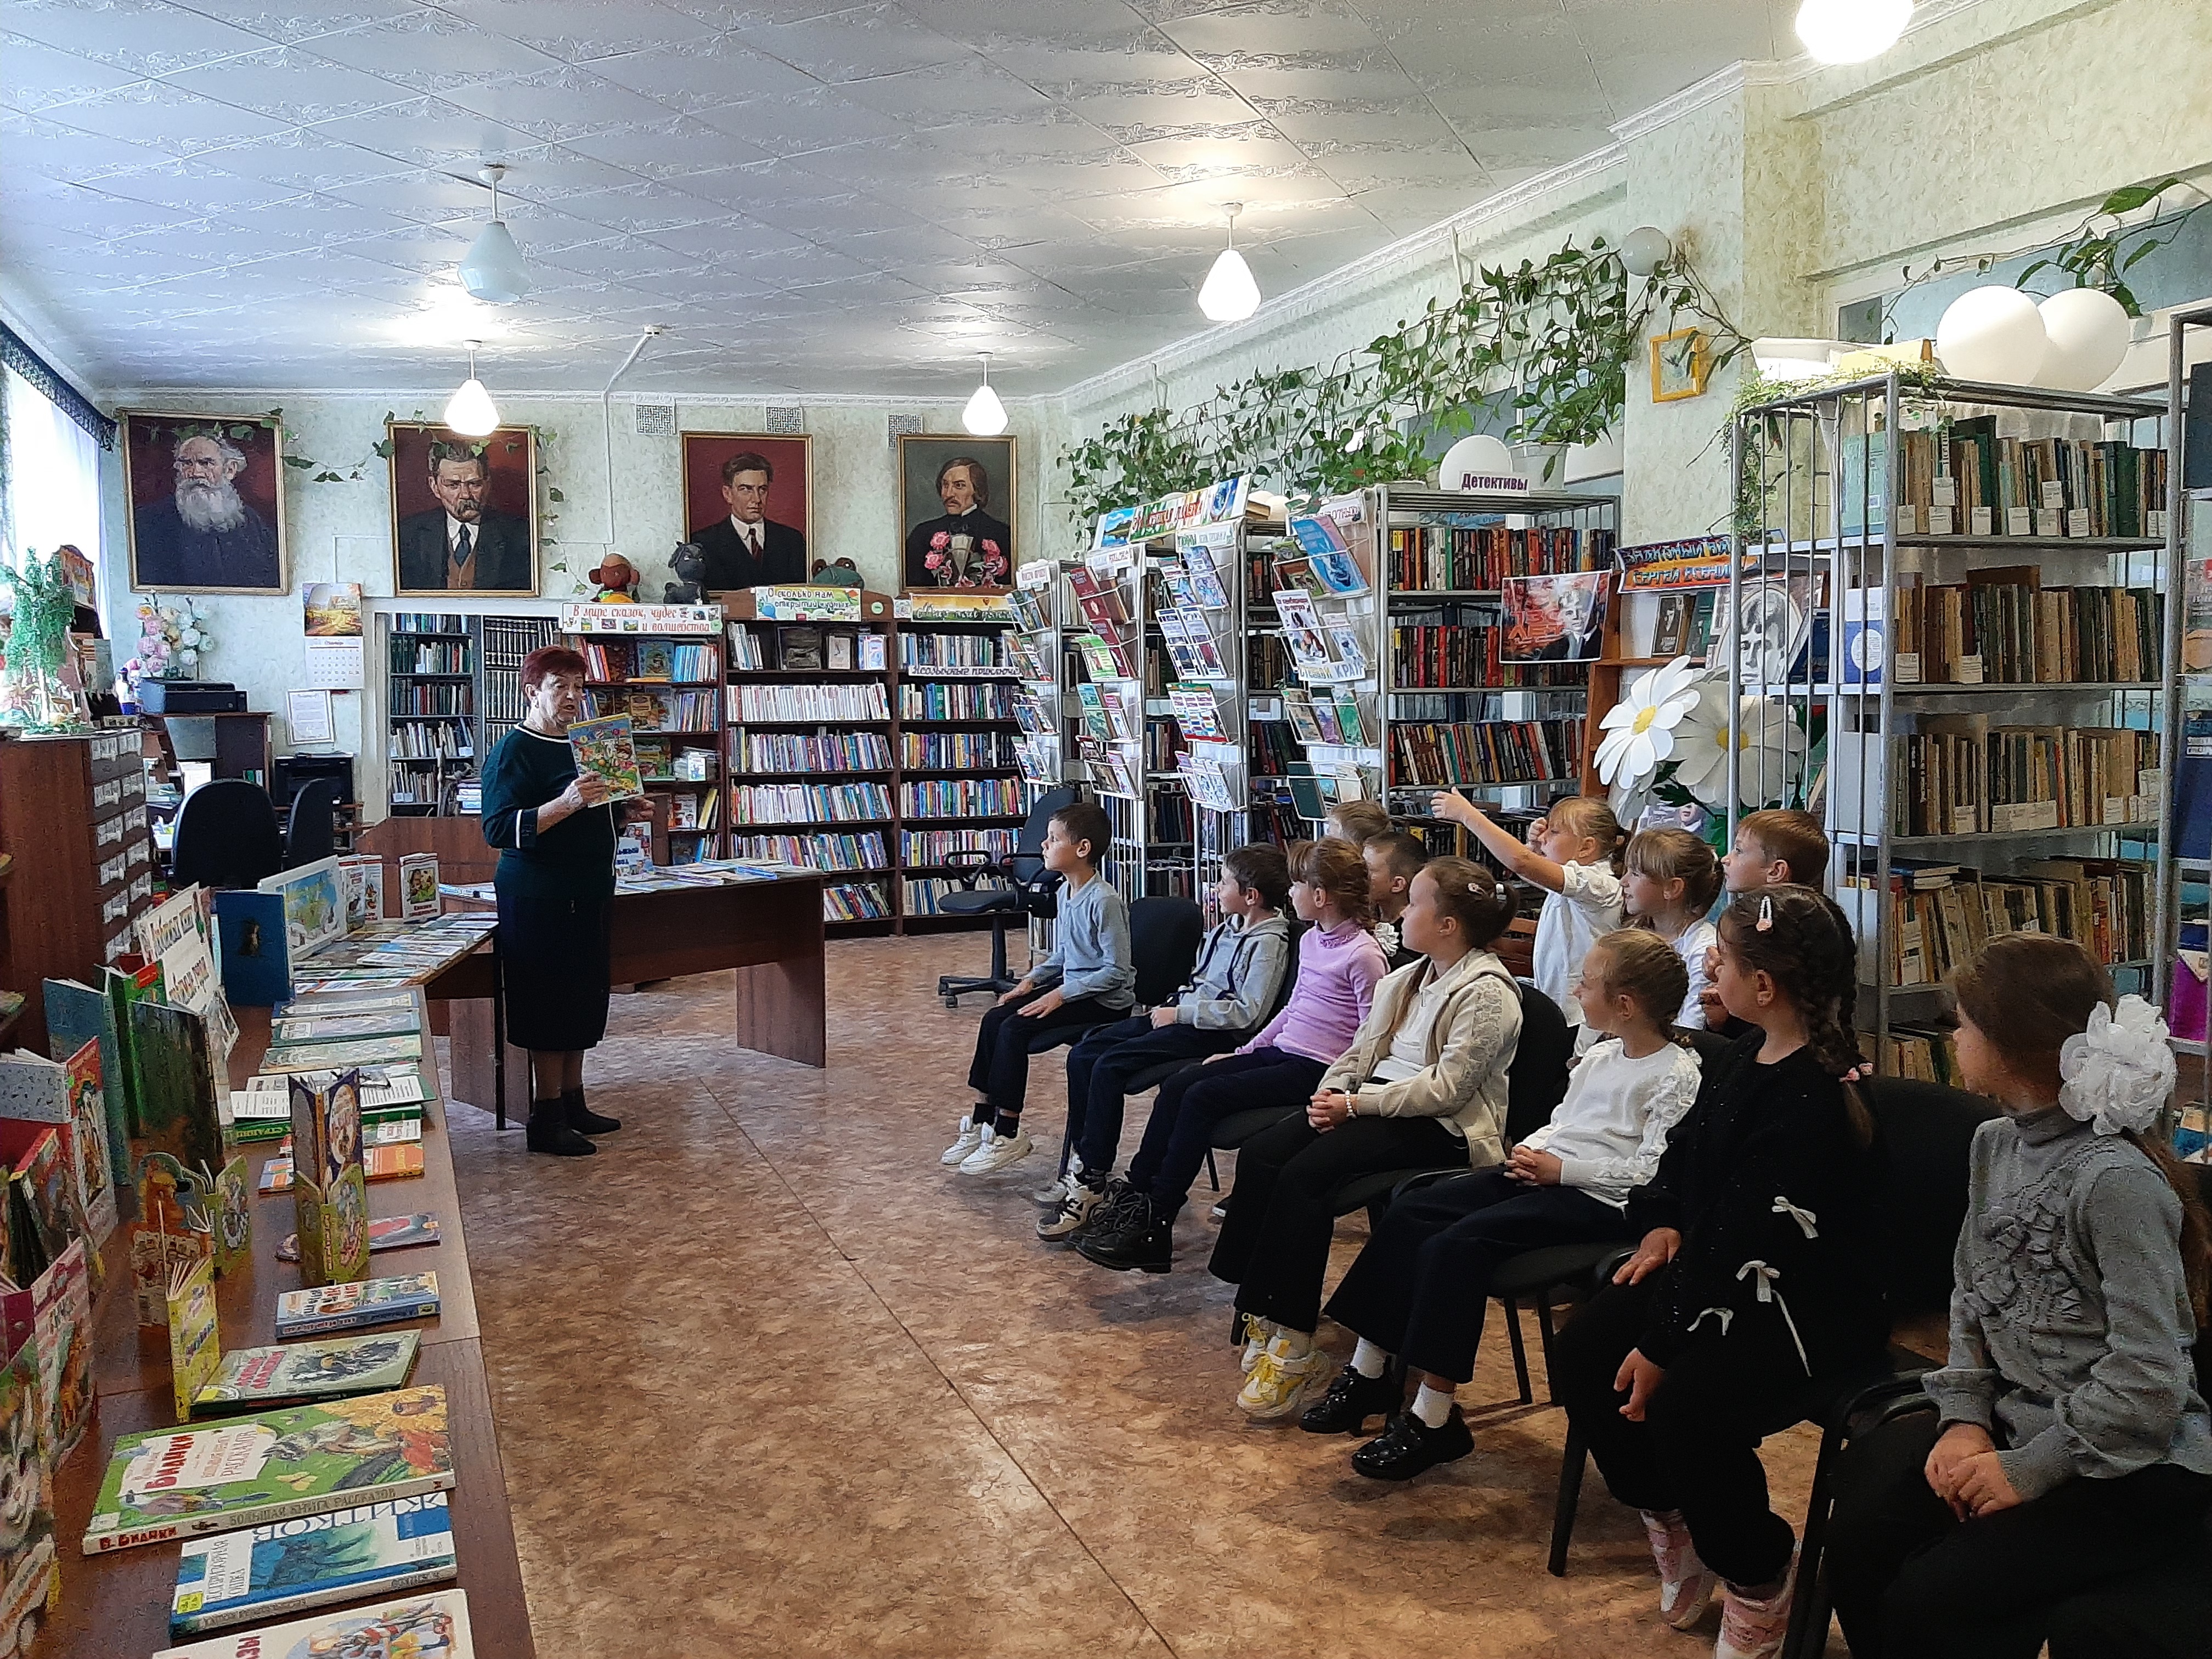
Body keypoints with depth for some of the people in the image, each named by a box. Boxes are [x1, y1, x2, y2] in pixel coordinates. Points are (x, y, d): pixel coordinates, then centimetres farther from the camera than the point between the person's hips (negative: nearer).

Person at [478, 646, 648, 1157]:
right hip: (539, 897, -9)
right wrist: (565, 804, -32)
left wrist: (625, 811, 12)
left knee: (583, 1001, 13)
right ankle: (546, 1119, 3)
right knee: (550, 1005, -5)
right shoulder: (514, 751, -11)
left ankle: (573, 1103, 23)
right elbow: (499, 830, -21)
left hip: (586, 892, 9)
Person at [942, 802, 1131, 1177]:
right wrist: (1033, 979, 4)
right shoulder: (1065, 891, 8)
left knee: (1014, 1029, -20)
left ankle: (1007, 1136, -11)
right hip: (1071, 987, 9)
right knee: (994, 1019, -4)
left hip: (1105, 1001, -9)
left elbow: (1116, 970, -21)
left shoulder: (1104, 901, -21)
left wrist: (1061, 994, -22)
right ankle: (981, 1121, 1)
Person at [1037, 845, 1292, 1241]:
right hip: (1181, 1013, 10)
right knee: (1082, 1055, -4)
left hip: (1215, 1033, -10)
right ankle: (1082, 1164, 0)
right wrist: (1173, 1005, 10)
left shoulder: (1269, 942, -14)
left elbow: (1248, 1013, -21)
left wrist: (1180, 1013, -17)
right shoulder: (1227, 927, 15)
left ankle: (1092, 1182, -15)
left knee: (1109, 1067, -23)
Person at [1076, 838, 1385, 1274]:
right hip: (1280, 1051, 9)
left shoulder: (1363, 955, -14)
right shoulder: (1312, 940, 14)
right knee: (1177, 1084, -6)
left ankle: (1153, 1229, -16)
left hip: (1315, 1070, -9)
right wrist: (1244, 1051, 19)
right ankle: (1136, 1194, -1)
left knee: (1202, 1097, -20)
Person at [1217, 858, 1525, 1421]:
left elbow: (1447, 1087, -20)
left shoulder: (1487, 993, -12)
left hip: (1442, 1127, -9)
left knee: (1306, 1173, -28)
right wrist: (1331, 1090, -4)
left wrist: (1358, 1103, -19)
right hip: (1377, 1103, 9)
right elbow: (1364, 1049, 17)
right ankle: (1262, 1314, -13)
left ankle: (1293, 1347, -21)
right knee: (1260, 1153, -14)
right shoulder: (1408, 980, 17)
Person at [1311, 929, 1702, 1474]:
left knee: (1457, 1243, -27)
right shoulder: (1601, 1056, 17)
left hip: (1596, 1200, -9)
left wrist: (1561, 1169, -17)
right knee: (1409, 1214, -8)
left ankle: (1434, 1419, -21)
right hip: (1542, 1174, 9)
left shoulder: (1677, 1076, -10)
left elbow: (1651, 1171, -18)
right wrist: (1531, 1149, 4)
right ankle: (1368, 1374, -2)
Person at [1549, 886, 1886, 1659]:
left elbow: (1750, 1245, -26)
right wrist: (1662, 1226, -1)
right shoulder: (1737, 1060, 5)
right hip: (1707, 1266, 9)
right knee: (1580, 1355, -2)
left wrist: (1663, 1344, -23)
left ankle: (1759, 1580, 1)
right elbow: (1682, 1155, 19)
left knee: (1683, 1402, -29)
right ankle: (1672, 1523, 19)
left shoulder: (1814, 1100, -24)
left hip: (1806, 1305, -9)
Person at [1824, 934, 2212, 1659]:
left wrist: (2032, 1470, -18)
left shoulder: (2117, 1180, -23)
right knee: (1858, 1540, -8)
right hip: (2016, 1420, 7)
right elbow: (1970, 1298, 9)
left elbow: (2148, 1380, -23)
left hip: (2133, 1462, -7)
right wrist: (1965, 1418, -5)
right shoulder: (1995, 1144, 4)